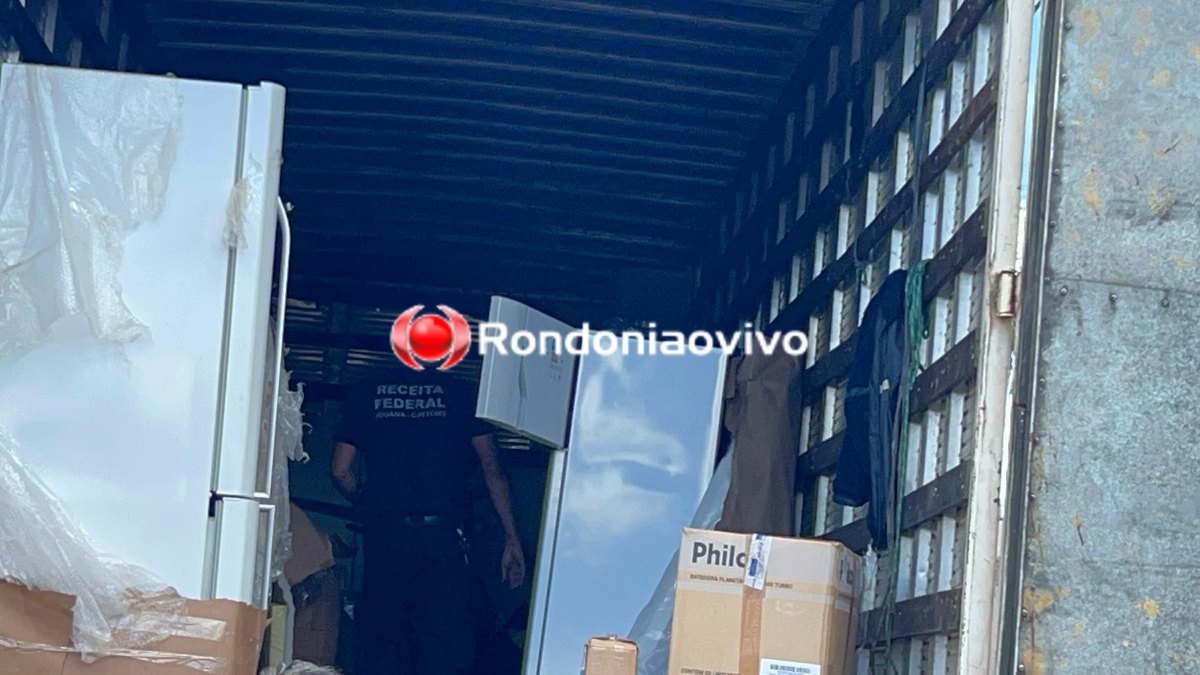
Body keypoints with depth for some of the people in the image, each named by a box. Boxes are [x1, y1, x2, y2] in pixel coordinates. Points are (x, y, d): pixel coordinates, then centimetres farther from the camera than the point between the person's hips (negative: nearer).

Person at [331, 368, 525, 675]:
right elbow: (492, 470, 0)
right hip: (441, 533, -1)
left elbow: (341, 470, 6)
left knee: (378, 641, 8)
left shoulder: (366, 394, 8)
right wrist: (511, 539, 3)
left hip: (383, 533, 1)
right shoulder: (462, 394, 4)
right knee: (446, 648, -1)